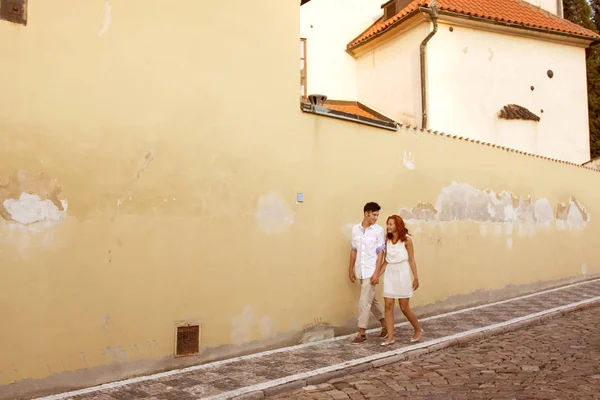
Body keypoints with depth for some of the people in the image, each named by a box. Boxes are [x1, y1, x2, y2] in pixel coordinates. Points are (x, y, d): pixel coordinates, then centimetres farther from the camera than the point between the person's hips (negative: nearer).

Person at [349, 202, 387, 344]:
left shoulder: (379, 230, -8)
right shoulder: (355, 229, 5)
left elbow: (380, 252, -9)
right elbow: (354, 250, 11)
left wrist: (376, 273, -14)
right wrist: (351, 270, 11)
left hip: (370, 271, -5)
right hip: (360, 271, 5)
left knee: (364, 302, -4)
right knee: (371, 299, 16)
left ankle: (362, 333, 6)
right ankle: (385, 325, 32)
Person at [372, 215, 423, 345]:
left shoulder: (406, 240, -7)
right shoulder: (387, 240, 4)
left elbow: (411, 260, -3)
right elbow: (386, 261, 6)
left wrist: (416, 277, -5)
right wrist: (377, 275, -2)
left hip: (402, 274, -4)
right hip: (389, 274, 4)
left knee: (404, 308, 3)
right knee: (388, 305, -1)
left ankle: (418, 330, 27)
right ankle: (390, 337, 6)